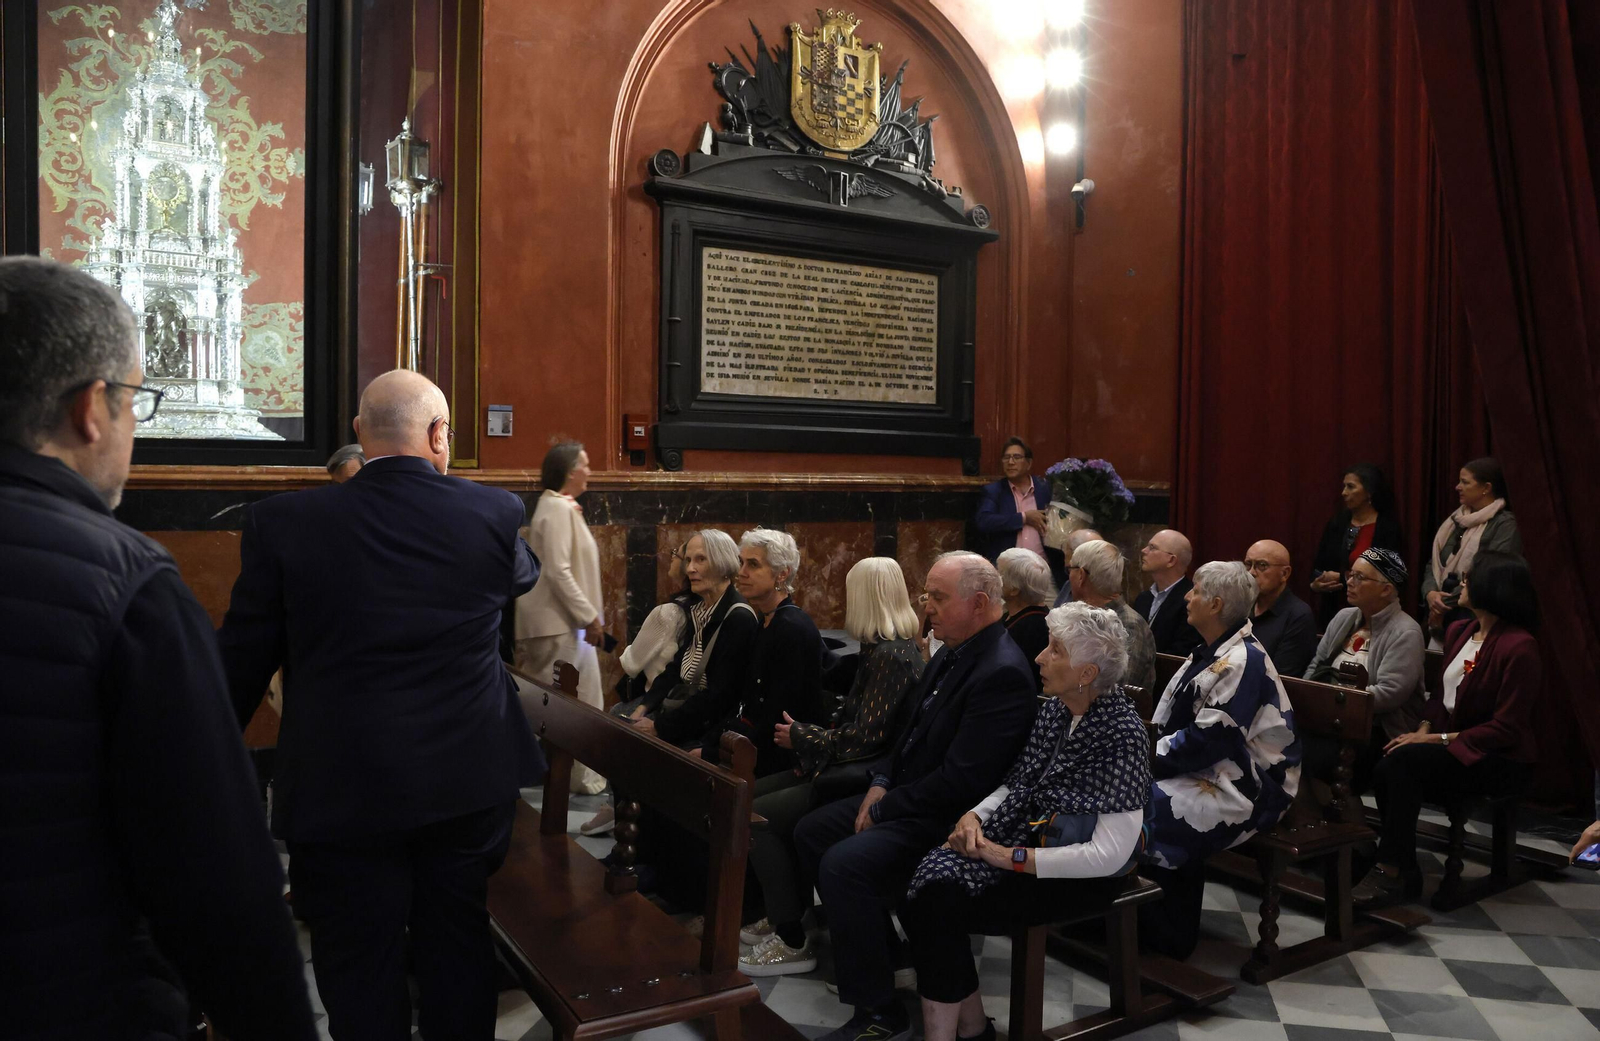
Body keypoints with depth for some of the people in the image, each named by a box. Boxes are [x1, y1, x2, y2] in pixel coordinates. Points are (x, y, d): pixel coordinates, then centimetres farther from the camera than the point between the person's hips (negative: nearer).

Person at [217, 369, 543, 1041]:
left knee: (362, 969, 14)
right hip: (470, 783, 2)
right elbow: (523, 577, 15)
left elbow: (242, 659, -4)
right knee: (457, 945, 19)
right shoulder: (495, 512, -8)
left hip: (342, 793, -1)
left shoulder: (284, 523, -11)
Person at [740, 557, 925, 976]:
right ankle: (779, 916, 18)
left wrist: (802, 738, -8)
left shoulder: (891, 655, -19)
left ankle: (792, 943, -6)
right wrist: (805, 736, 1)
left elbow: (866, 736, -21)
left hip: (865, 779, -11)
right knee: (752, 796, 10)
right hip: (850, 769, 11)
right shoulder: (880, 648, 12)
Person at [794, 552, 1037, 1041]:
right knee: (810, 831, 9)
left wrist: (886, 808, -16)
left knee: (843, 865, -25)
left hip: (949, 817, -10)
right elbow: (908, 726, 17)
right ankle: (866, 939, 24)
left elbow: (961, 779, -26)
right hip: (904, 793, 10)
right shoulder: (951, 653, 6)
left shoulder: (1003, 674, -24)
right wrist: (881, 783, 2)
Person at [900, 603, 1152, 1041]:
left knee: (941, 907, -21)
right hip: (1022, 834, 7)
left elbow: (1110, 854, -20)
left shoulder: (1122, 735, -16)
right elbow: (1015, 784, 16)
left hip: (1076, 873, -6)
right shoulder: (1054, 709, 5)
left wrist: (1012, 858, -19)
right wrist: (975, 815, -6)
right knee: (931, 885, -19)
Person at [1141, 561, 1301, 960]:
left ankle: (1163, 935, -3)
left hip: (1246, 787, -9)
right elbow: (1172, 720, 14)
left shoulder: (1243, 661, -19)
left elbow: (1210, 739, -23)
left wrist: (1150, 756, -16)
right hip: (1211, 771, 9)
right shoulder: (1212, 651, 11)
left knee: (1149, 807, -22)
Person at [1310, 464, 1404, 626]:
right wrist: (1315, 584, -12)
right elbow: (1318, 565, 8)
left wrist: (1341, 578, -12)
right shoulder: (1337, 523, 8)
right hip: (1333, 609, 4)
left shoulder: (1387, 527, -6)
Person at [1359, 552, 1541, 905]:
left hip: (1499, 760, -7)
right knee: (1388, 766, -22)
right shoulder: (1459, 632, 9)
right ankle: (1404, 872, -11)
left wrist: (1440, 739, -20)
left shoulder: (1518, 647, -17)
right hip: (1452, 745, 7)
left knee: (1403, 762, -30)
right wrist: (1424, 729, -2)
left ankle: (1392, 871, -19)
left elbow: (1506, 729, -18)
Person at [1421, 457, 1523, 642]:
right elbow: (1433, 563, 13)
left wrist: (1446, 605, -14)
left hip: (1474, 619, -6)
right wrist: (1430, 593, -8)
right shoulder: (1457, 520, 15)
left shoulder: (1505, 525, -7)